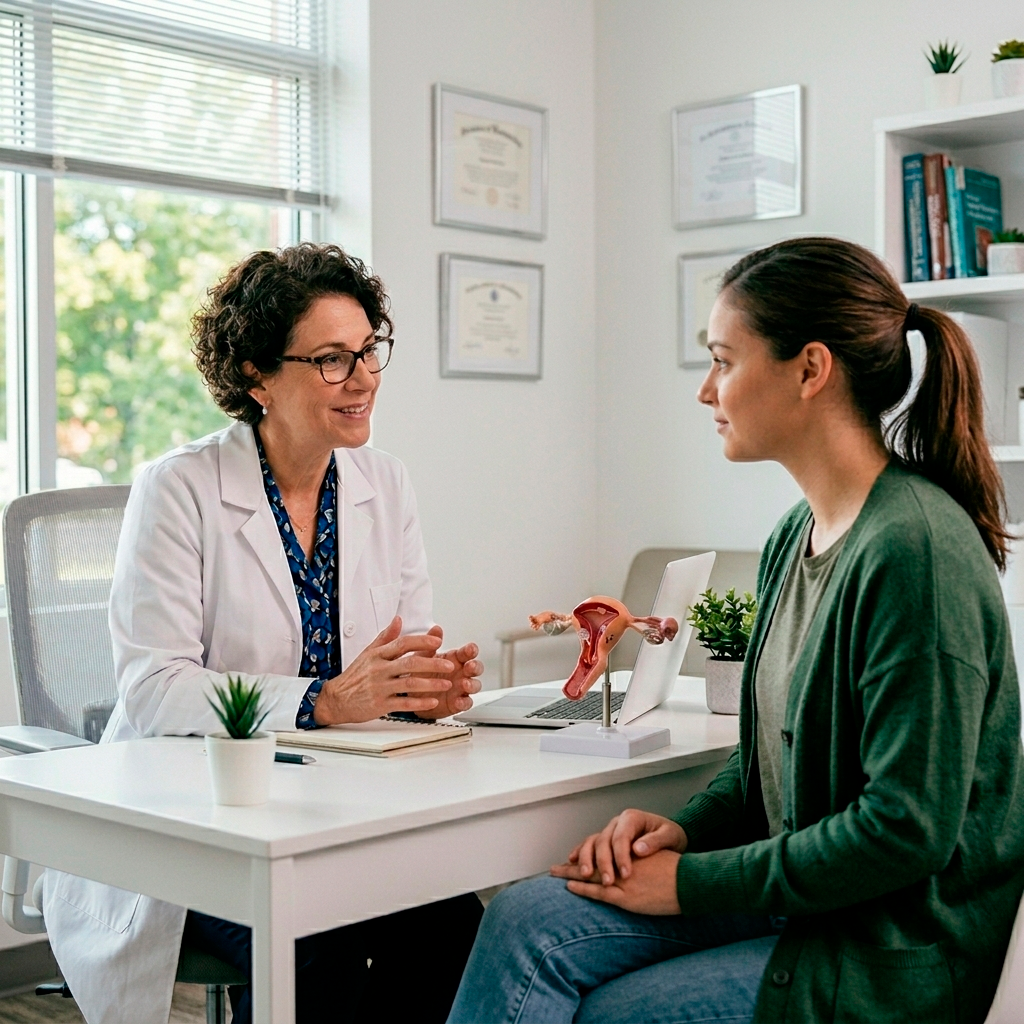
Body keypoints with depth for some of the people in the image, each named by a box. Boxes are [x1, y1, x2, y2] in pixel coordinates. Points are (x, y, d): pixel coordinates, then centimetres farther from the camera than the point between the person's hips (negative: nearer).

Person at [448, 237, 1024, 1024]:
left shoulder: (915, 550, -21)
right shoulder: (797, 536, 7)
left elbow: (906, 828, -23)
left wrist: (693, 882, -16)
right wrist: (685, 831, -1)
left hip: (895, 957, -7)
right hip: (795, 895, 7)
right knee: (525, 923, -10)